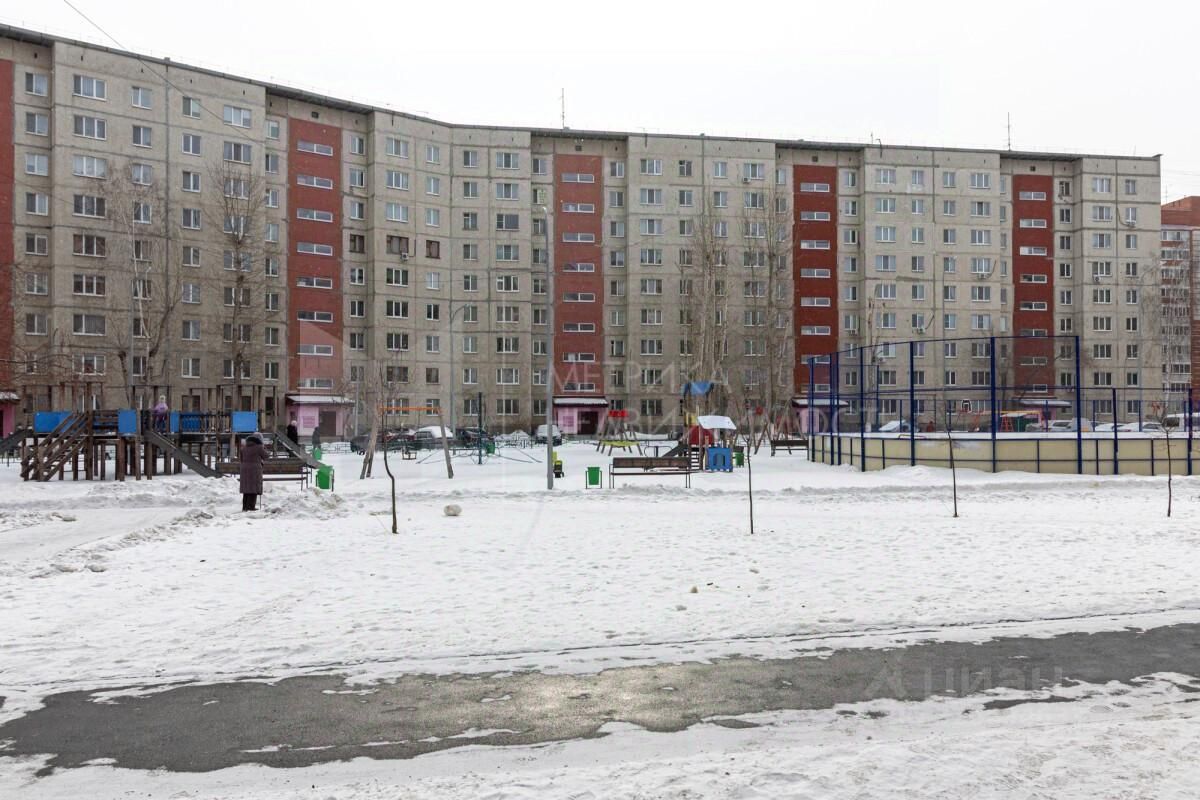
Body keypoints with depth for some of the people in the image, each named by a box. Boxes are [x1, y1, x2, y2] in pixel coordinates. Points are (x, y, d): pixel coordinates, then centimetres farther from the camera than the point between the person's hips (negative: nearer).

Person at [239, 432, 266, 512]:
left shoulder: (244, 447, 9)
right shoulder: (259, 447, -10)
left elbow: (242, 459, 14)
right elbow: (265, 456, 2)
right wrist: (264, 449, 18)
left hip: (244, 470, 6)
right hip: (255, 470, -6)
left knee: (246, 489, 13)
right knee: (254, 489, -4)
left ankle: (245, 506, 13)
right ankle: (251, 507, -8)